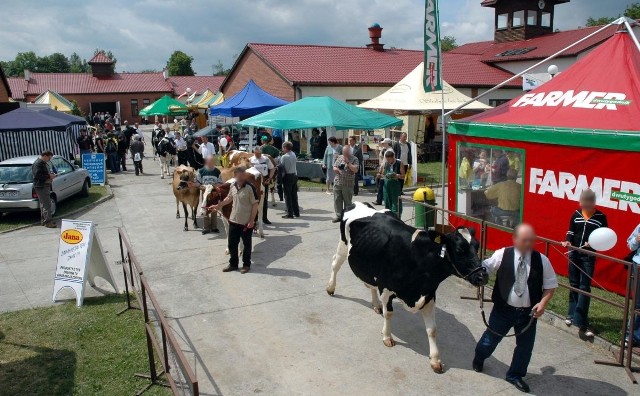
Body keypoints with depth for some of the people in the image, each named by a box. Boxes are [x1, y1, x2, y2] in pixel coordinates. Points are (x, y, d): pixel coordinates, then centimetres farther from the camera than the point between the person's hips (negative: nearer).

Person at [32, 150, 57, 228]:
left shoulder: (44, 163, 17)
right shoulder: (37, 164, -15)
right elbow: (37, 175, -24)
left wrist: (51, 174, 10)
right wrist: (49, 176, -20)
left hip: (46, 185, 11)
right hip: (41, 186, -11)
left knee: (44, 204, 16)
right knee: (46, 204, -12)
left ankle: (43, 220, 25)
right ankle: (47, 222, -11)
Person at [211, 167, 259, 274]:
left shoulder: (250, 187, -16)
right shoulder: (233, 187, 1)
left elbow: (255, 205, -14)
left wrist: (252, 220, -16)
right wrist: (218, 205, 26)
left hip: (246, 222, -6)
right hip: (233, 221, 6)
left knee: (246, 244, 8)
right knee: (231, 243, 13)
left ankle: (246, 265, 23)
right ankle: (233, 264, 28)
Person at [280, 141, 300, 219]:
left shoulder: (284, 157, -15)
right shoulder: (294, 154, 5)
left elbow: (281, 167, -13)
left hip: (287, 176, -7)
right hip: (294, 175, 7)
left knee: (288, 195, 0)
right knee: (294, 195, 14)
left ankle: (290, 214, 0)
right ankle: (296, 212, 20)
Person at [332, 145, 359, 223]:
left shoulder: (354, 159, -2)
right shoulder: (339, 157, 13)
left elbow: (355, 170, -13)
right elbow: (334, 167, 16)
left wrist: (348, 162, -18)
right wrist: (336, 169, -7)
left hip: (348, 185, -5)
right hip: (337, 183, 5)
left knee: (347, 202, 2)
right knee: (337, 200, 7)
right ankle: (339, 216, 16)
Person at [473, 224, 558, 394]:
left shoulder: (541, 260, -7)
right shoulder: (502, 255, -12)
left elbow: (550, 285, 1)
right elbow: (485, 268, -2)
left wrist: (543, 302, -12)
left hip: (529, 313, 2)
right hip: (503, 309, -1)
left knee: (525, 345, 13)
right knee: (491, 337, 16)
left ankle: (515, 375, 37)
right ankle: (478, 359, 47)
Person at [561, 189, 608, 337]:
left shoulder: (600, 217, -5)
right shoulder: (576, 214, 3)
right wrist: (568, 241, -10)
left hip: (589, 256, -3)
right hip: (574, 254, 3)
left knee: (584, 287, -4)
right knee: (574, 284, 12)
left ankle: (580, 320, -3)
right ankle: (572, 314, 24)